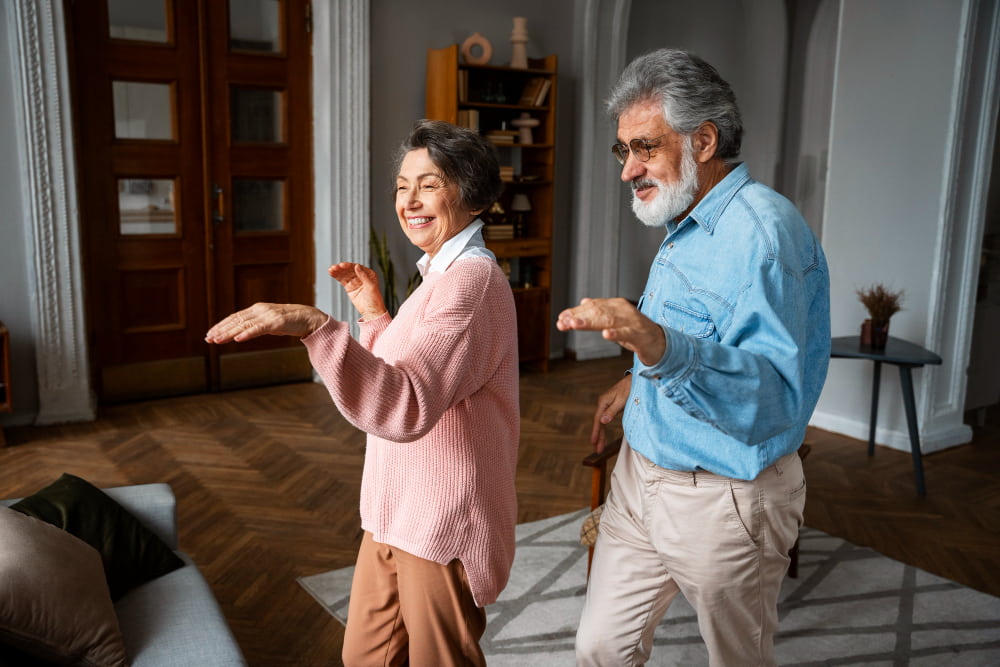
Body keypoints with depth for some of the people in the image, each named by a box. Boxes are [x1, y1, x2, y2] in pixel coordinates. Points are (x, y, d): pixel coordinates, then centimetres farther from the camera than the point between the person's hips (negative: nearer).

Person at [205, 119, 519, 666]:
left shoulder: (471, 280, -21)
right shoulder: (442, 274, 12)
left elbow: (407, 407, -35)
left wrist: (316, 327, -44)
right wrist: (374, 316, 6)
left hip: (443, 526, -9)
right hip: (395, 513, 9)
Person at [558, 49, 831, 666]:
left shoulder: (764, 230, -23)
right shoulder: (687, 227, 11)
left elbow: (776, 398, -33)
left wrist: (662, 349, -48)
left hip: (722, 500, -8)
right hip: (641, 476, 9)